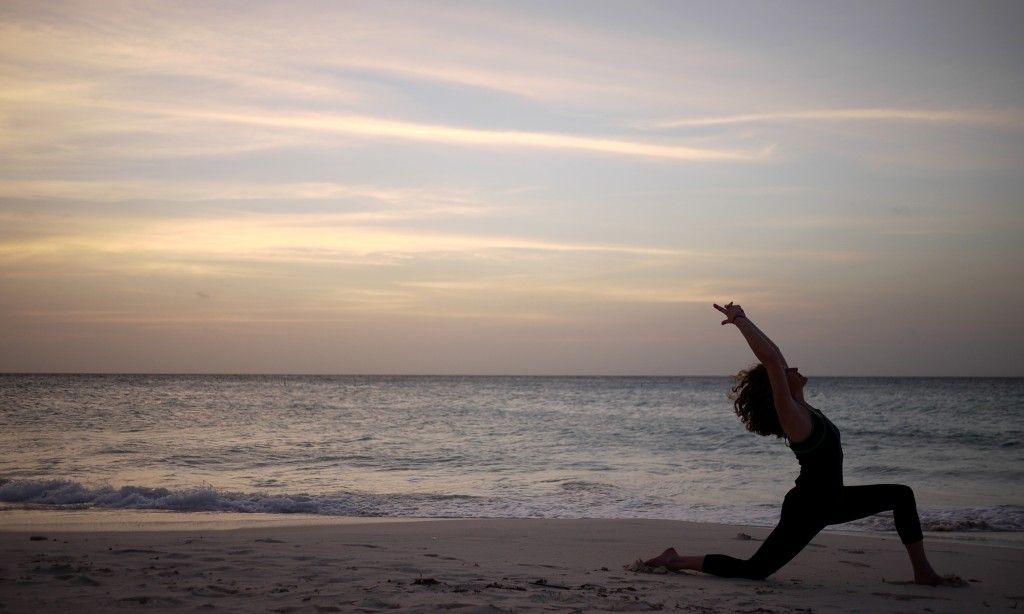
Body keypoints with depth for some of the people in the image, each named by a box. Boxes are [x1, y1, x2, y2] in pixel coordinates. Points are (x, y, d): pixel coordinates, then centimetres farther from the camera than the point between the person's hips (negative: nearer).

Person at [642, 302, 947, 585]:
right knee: (753, 571, -6)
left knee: (902, 495, 14)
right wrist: (740, 320, -31)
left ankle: (922, 571, 16)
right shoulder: (791, 416, -24)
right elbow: (771, 360, -34)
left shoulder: (798, 407, 0)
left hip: (827, 501, 10)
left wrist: (742, 320, 5)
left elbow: (774, 355, 6)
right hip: (807, 511, -10)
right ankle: (678, 561, 6)